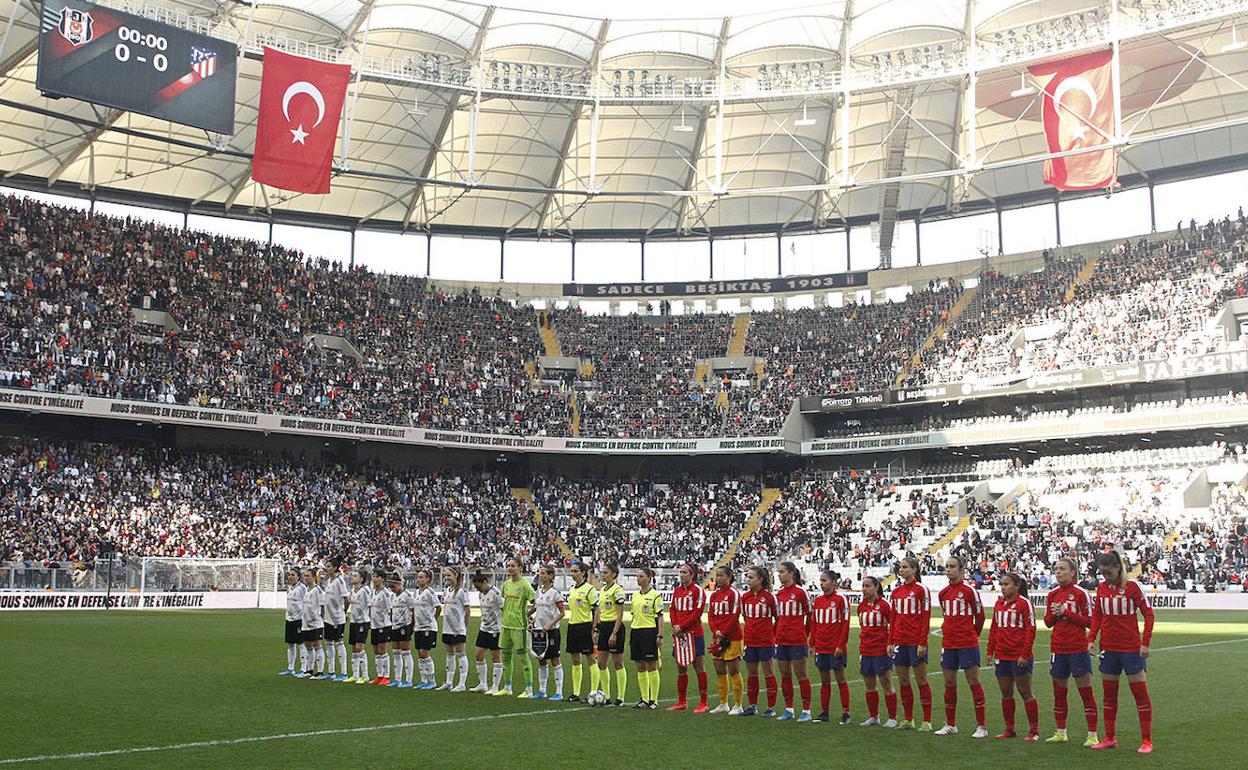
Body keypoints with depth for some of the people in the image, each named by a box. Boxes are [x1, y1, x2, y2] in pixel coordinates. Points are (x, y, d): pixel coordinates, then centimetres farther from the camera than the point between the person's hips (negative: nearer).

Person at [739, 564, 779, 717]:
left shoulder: (769, 597, -10)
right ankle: (752, 706, 19)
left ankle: (771, 707, 9)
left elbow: (778, 618, -1)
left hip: (765, 641, -5)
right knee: (751, 673, 11)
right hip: (750, 641, 5)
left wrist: (772, 634, 2)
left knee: (768, 673, 2)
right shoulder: (745, 597, 5)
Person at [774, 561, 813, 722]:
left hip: (797, 640, -6)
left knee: (801, 675, -1)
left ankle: (806, 710, 5)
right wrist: (776, 636, 12)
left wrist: (805, 635, 3)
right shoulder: (779, 593, 10)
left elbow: (810, 615, -2)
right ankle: (788, 709, 18)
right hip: (782, 640, 6)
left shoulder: (800, 592, -8)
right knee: (785, 675, 9)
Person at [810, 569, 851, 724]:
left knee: (841, 679, 1)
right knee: (824, 681, 10)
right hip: (821, 647, 5)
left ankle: (845, 713, 6)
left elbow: (845, 623, -9)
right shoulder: (818, 600, 9)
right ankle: (825, 713, 15)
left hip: (836, 648, -5)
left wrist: (841, 645, -13)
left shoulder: (840, 599, -7)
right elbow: (813, 623, 13)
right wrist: (812, 644, 7)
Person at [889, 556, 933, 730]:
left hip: (916, 642, -6)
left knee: (921, 680, -1)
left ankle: (927, 721, 4)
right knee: (903, 680, 8)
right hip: (900, 642, 6)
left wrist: (922, 643, -15)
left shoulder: (921, 589, -6)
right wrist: (890, 642, 9)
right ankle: (908, 719, 17)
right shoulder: (896, 591, 12)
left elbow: (926, 618, -10)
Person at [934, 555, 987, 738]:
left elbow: (979, 616, 1)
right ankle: (950, 725, 20)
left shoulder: (969, 591, -7)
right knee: (949, 683, 9)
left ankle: (981, 726, 2)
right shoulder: (943, 593, 9)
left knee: (973, 682, -3)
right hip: (948, 644, 6)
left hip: (967, 645, -6)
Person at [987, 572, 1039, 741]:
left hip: (1019, 657, -6)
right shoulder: (999, 604, 12)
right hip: (1002, 656, 6)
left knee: (1025, 693, -1)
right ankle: (1009, 729, 20)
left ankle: (1034, 730, 8)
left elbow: (1030, 630, -11)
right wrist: (990, 651, 11)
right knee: (1006, 694, 10)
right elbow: (994, 629, 17)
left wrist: (1024, 654, -16)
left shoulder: (1024, 603, -8)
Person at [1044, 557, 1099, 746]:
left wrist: (1066, 613, -15)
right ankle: (1061, 732, 19)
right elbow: (1048, 622, 13)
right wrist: (1055, 614, -7)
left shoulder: (1081, 593, -7)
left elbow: (1090, 621, -10)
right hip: (1058, 648, 6)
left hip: (1078, 648, -6)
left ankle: (1093, 735, 1)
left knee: (1086, 691, -3)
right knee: (1058, 691, 10)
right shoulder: (1053, 594, 9)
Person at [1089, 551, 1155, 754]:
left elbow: (1148, 614, -7)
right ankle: (1110, 738, 19)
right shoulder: (1101, 587, 4)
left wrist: (1145, 643, -12)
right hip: (1108, 648, 5)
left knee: (1141, 693, -1)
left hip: (1131, 648, -5)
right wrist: (1092, 639, 0)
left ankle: (1146, 741, 5)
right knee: (1109, 694, 10)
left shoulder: (1132, 587, -10)